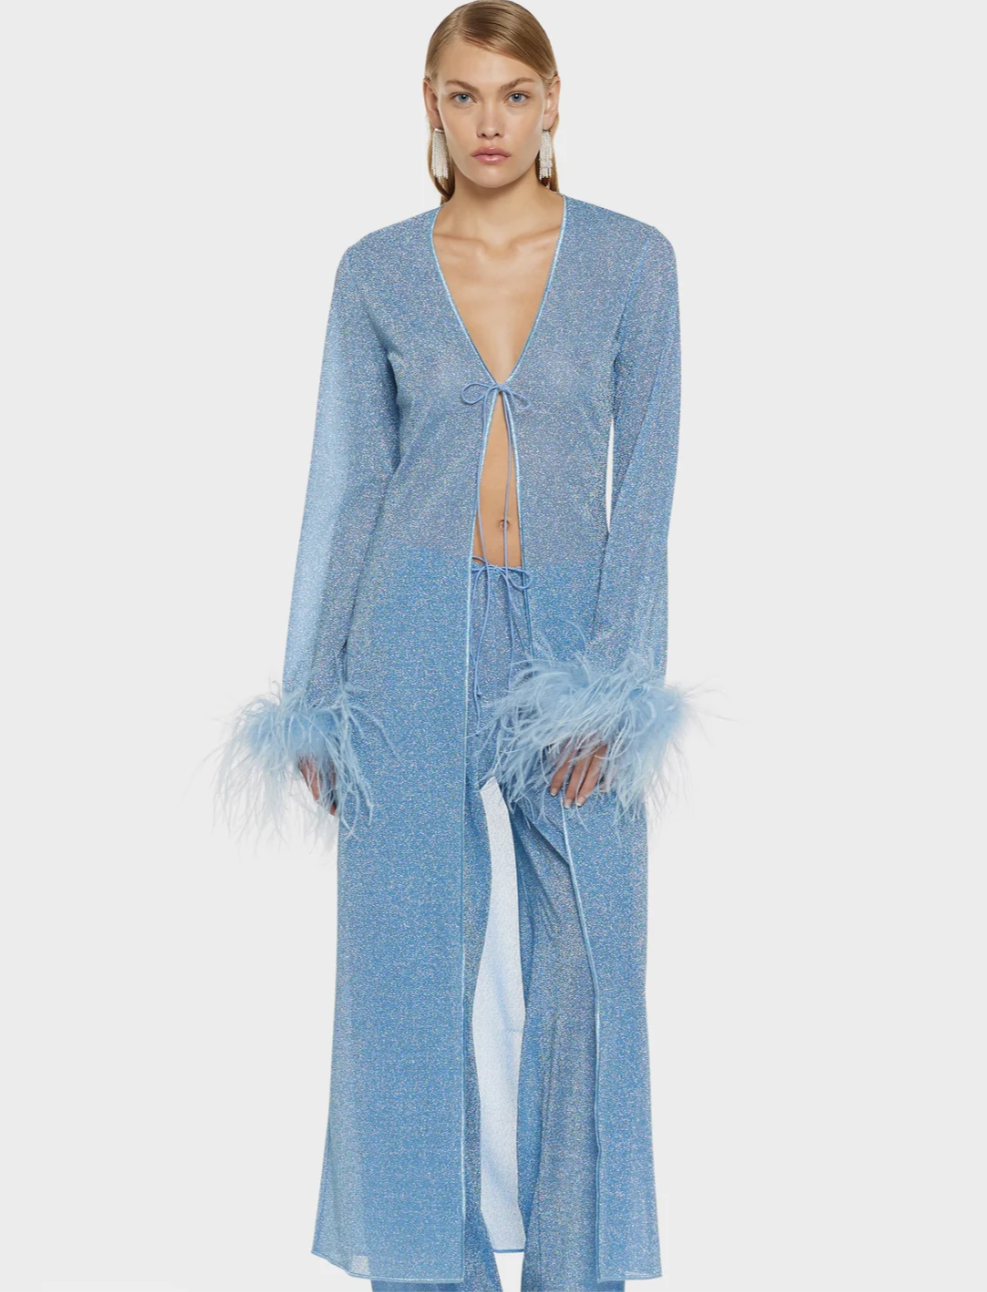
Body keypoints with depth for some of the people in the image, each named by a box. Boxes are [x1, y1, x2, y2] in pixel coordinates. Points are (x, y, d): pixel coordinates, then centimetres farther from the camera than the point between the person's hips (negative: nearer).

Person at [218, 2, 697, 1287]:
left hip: (570, 621, 0)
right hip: (417, 626, 0)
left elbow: (645, 478, -2)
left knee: (584, 955, 3)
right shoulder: (377, 272, 4)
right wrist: (310, 690, 3)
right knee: (414, 951, 4)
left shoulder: (631, 260, 2)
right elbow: (345, 482, 6)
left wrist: (613, 679, -10)